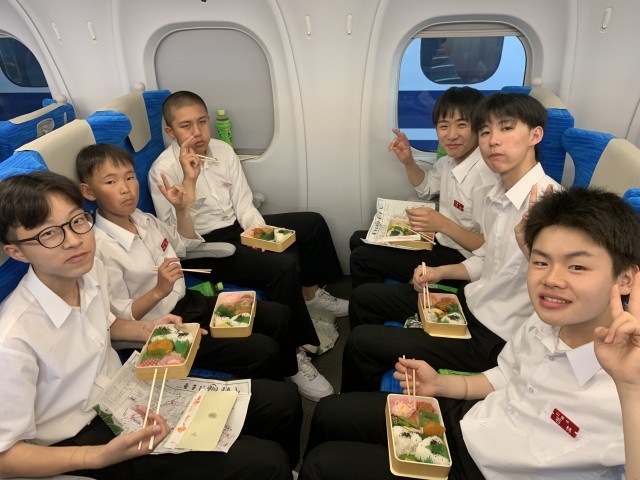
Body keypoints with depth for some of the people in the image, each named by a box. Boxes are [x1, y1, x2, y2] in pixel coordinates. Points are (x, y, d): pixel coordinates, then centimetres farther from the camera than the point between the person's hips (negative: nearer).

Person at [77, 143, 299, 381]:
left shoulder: (142, 219, 3)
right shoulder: (102, 248, -20)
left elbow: (186, 243, 21)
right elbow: (118, 319, -16)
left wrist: (182, 209, 5)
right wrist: (158, 292, -30)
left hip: (189, 301, 8)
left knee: (281, 315, 6)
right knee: (264, 352, -19)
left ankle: (289, 374, 29)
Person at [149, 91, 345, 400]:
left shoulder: (223, 150, 2)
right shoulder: (164, 170, -15)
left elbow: (242, 202, 4)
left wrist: (261, 231, -15)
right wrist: (189, 181, -30)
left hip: (237, 227, 8)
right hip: (202, 247, -7)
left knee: (312, 223, 4)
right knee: (282, 267, -29)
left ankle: (310, 293, 23)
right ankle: (294, 356, -14)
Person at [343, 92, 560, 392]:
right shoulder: (496, 195, 2)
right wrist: (439, 273, 4)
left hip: (494, 338, -8)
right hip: (471, 301, 9)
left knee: (360, 342, -7)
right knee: (363, 297, 15)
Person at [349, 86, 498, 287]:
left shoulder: (485, 177, -28)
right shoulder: (451, 159, -3)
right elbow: (425, 187, 19)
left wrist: (443, 225, -34)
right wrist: (408, 162, 1)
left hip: (457, 259, -9)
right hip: (438, 239, 9)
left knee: (361, 258, -11)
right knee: (358, 240, 14)